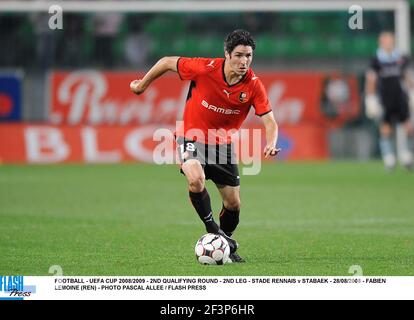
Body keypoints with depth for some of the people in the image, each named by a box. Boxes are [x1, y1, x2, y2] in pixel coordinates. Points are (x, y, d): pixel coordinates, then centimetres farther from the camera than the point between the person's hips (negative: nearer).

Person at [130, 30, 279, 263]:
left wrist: (271, 144, -40)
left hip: (223, 144, 3)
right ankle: (213, 230, -14)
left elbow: (269, 121, -19)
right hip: (192, 137, -3)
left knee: (233, 203, 5)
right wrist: (142, 85, 3)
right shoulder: (205, 68, -24)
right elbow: (168, 62, -8)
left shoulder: (254, 85, -18)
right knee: (196, 178, -32)